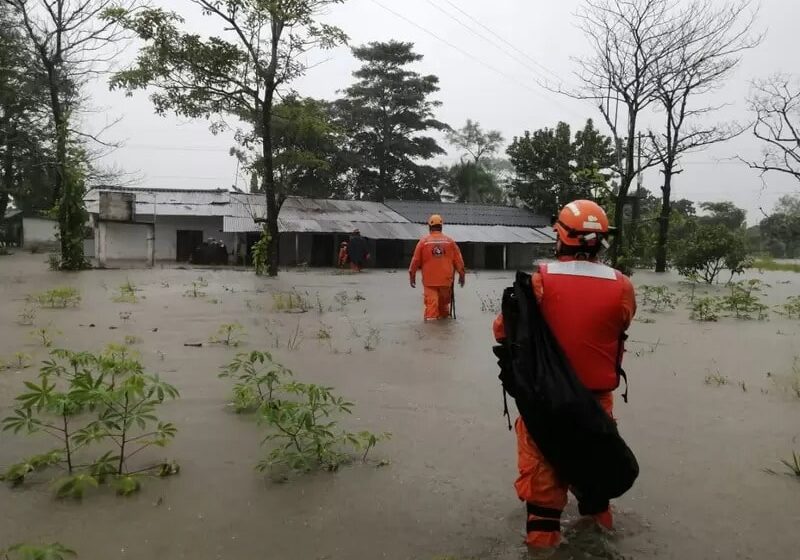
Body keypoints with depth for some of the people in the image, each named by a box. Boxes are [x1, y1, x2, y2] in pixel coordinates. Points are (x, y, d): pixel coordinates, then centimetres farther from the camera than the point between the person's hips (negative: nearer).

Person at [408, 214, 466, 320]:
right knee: (444, 302, 18)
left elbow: (416, 260, -1)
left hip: (429, 279, -2)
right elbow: (458, 260, 4)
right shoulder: (449, 241, 1)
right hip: (446, 279, 2)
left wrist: (412, 275, 9)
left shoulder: (423, 241, -4)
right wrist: (461, 275, 14)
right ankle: (443, 317, 33)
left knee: (431, 301, -3)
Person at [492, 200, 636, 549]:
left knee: (542, 458, 12)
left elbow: (503, 330, -9)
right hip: (596, 393, 3)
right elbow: (619, 330, 5)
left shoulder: (540, 280, -18)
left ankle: (543, 530, 20)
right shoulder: (621, 286, -13)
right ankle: (596, 511, 46)